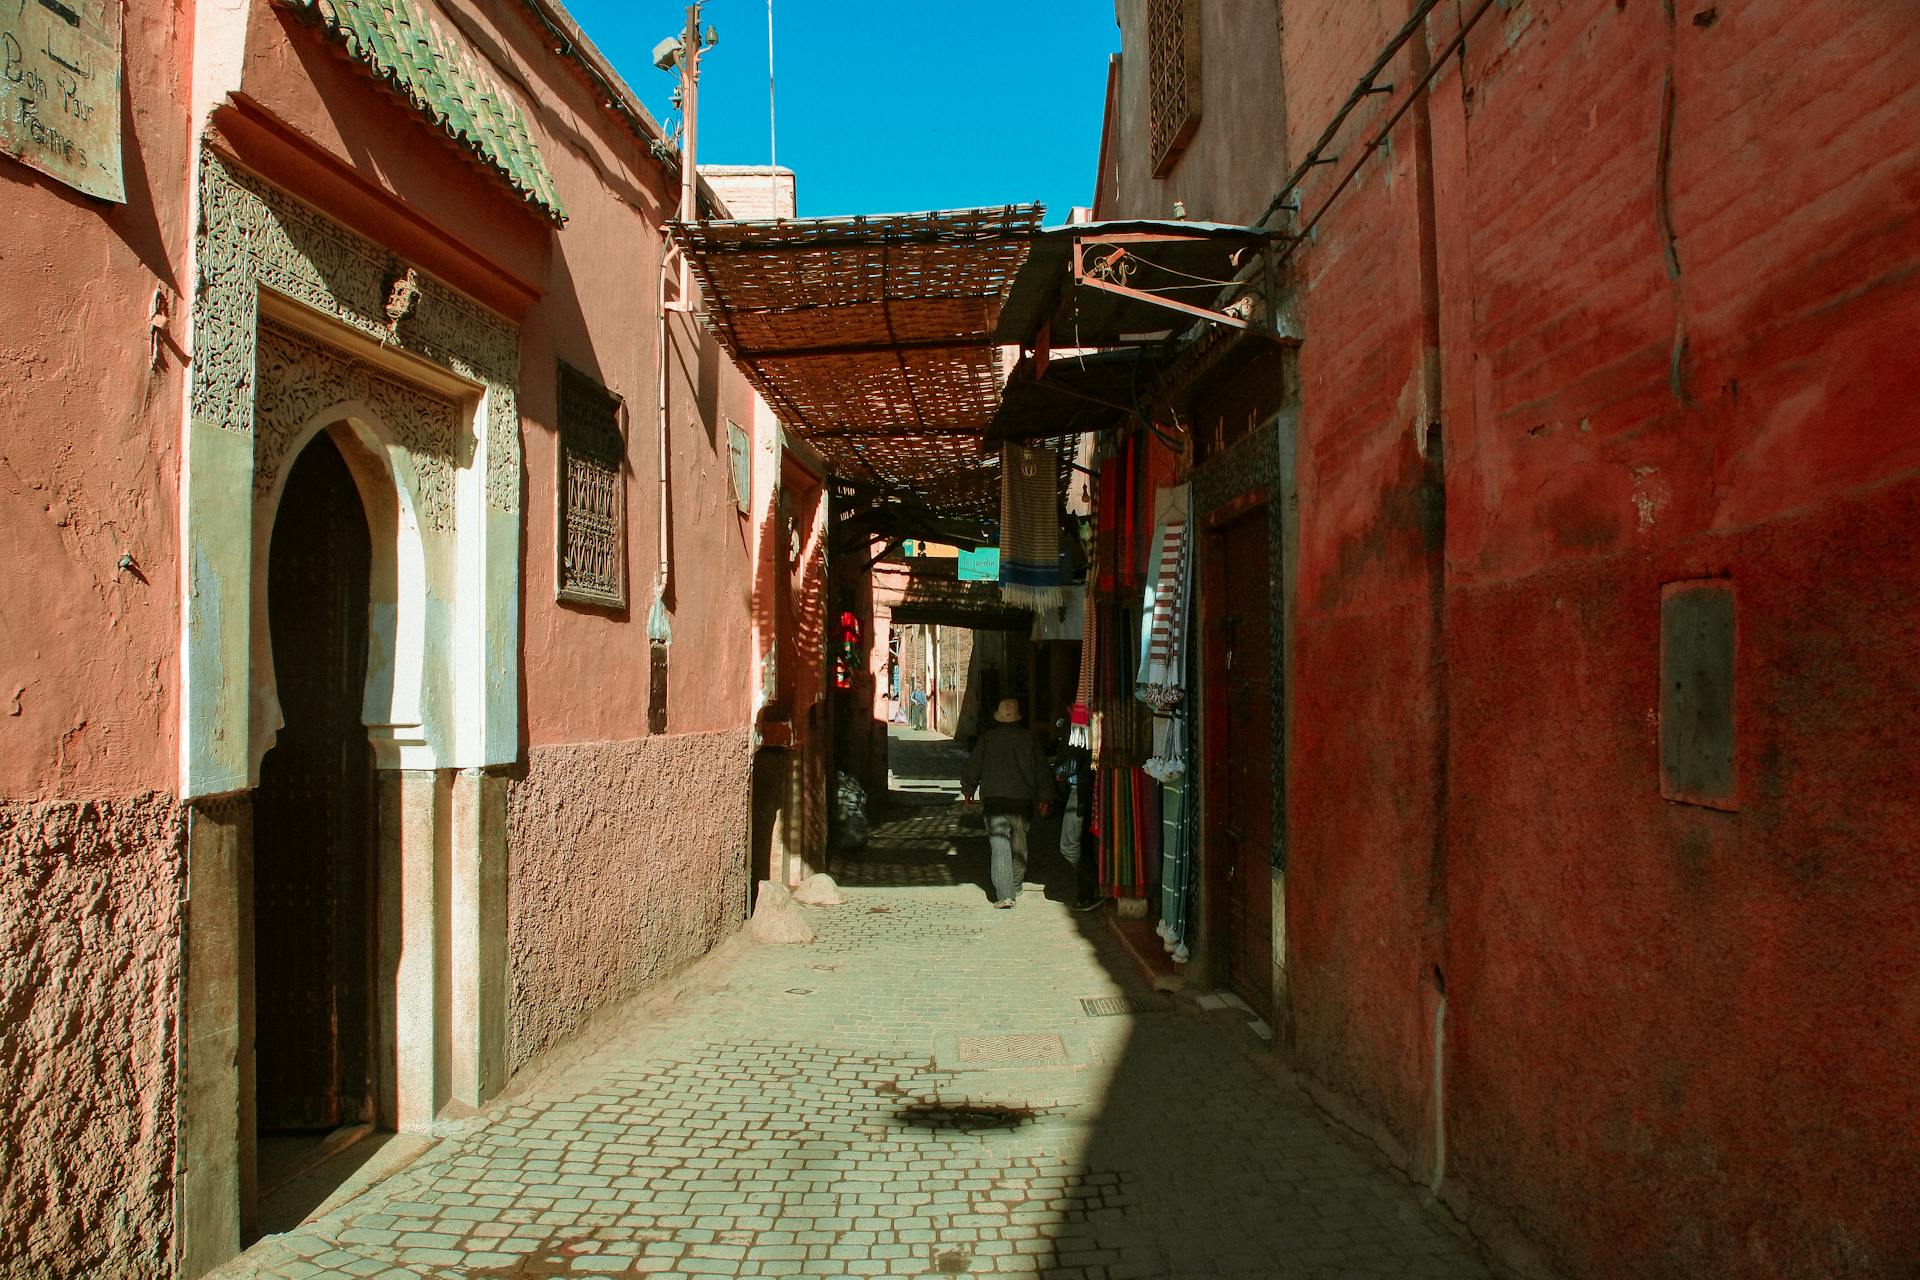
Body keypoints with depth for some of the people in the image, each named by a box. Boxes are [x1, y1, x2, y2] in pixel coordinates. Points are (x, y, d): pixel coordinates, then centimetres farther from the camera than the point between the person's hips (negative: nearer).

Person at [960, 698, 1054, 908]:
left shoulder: (987, 738, 0)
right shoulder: (1030, 738, 3)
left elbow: (973, 766, 6)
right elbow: (1041, 769, 5)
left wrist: (967, 790, 21)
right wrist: (1044, 798, 12)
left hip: (994, 800, -2)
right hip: (1023, 800, 2)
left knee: (999, 847, -5)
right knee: (1019, 845, 19)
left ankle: (1004, 895, -14)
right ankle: (1015, 886, 32)